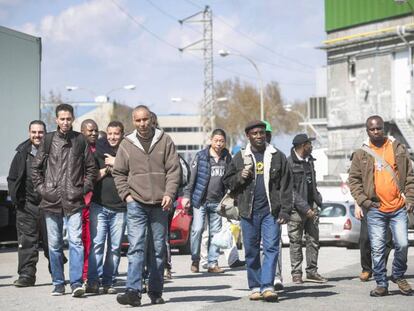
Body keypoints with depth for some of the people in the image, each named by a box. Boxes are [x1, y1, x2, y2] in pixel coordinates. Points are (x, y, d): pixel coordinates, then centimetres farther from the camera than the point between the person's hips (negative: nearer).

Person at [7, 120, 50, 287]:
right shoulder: (22, 154, 7)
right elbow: (12, 178, 12)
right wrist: (16, 198, 1)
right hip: (27, 204, 2)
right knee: (27, 241, -1)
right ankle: (26, 275, 2)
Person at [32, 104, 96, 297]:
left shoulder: (80, 140, 5)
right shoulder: (48, 140, 7)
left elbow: (91, 167, 10)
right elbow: (36, 167, 12)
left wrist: (85, 188, 0)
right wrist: (41, 188, 3)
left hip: (74, 201, -2)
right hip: (51, 201, 2)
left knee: (76, 241, -12)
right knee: (54, 244, 7)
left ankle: (76, 283, -12)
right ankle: (58, 283, 16)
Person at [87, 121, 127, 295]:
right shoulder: (98, 152, 8)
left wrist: (116, 164, -8)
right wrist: (106, 170, -7)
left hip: (120, 207, 1)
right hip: (99, 205, -1)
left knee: (115, 247, 2)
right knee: (97, 243, -10)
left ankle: (109, 282, 8)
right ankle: (93, 281, -10)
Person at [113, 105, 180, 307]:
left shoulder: (165, 141, 4)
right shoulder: (127, 144, 6)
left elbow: (173, 169, 2)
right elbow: (118, 173, 11)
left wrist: (169, 194, -9)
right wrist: (126, 194, -1)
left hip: (160, 204, 1)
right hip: (136, 203, -1)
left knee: (158, 249, 8)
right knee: (136, 247, -12)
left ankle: (156, 291, 16)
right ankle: (133, 291, -17)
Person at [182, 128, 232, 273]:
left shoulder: (227, 158, 8)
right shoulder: (201, 156, -2)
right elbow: (192, 177, -2)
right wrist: (187, 195, -7)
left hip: (217, 202, 4)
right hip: (200, 200, -3)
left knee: (216, 232, 5)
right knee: (197, 229, -10)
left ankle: (213, 263, 10)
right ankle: (195, 260, 4)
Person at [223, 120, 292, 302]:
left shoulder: (277, 157, 7)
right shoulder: (240, 158, 11)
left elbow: (286, 186, 3)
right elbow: (227, 181, 14)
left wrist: (285, 210, -5)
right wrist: (240, 177, -7)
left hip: (271, 211, -1)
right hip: (249, 212, 1)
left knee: (271, 248, -9)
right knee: (251, 251, 5)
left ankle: (267, 286, -12)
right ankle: (255, 287, 12)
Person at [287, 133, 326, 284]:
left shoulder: (309, 160, 14)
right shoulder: (289, 163, -12)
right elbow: (290, 190, -15)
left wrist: (318, 200, 12)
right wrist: (304, 207, -18)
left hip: (311, 206, 7)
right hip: (296, 209, -7)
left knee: (313, 240, 7)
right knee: (296, 242, 1)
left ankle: (312, 271, 13)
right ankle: (296, 273, 7)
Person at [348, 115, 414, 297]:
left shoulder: (398, 148, 7)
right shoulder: (361, 154, 5)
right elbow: (353, 180, 6)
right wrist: (363, 200, -5)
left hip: (399, 207, 0)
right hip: (375, 209, 0)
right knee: (377, 249, 0)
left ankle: (398, 276, 20)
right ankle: (381, 284, 10)